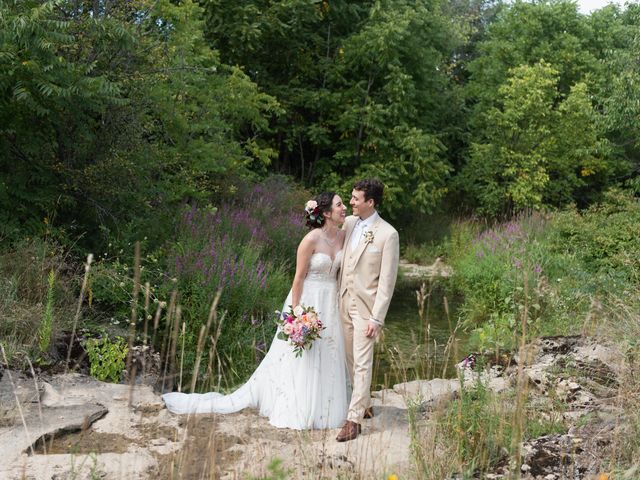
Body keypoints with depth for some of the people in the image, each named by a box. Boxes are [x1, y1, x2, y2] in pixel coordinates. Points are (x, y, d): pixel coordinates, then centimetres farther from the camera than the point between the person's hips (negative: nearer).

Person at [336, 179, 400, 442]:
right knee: (351, 360, 15)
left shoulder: (388, 234, -13)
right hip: (344, 301, 6)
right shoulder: (348, 223, 4)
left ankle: (354, 419, -2)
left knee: (362, 363, -5)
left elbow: (387, 281, -13)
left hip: (366, 307, -6)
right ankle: (363, 404, 31)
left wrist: (377, 318, -16)